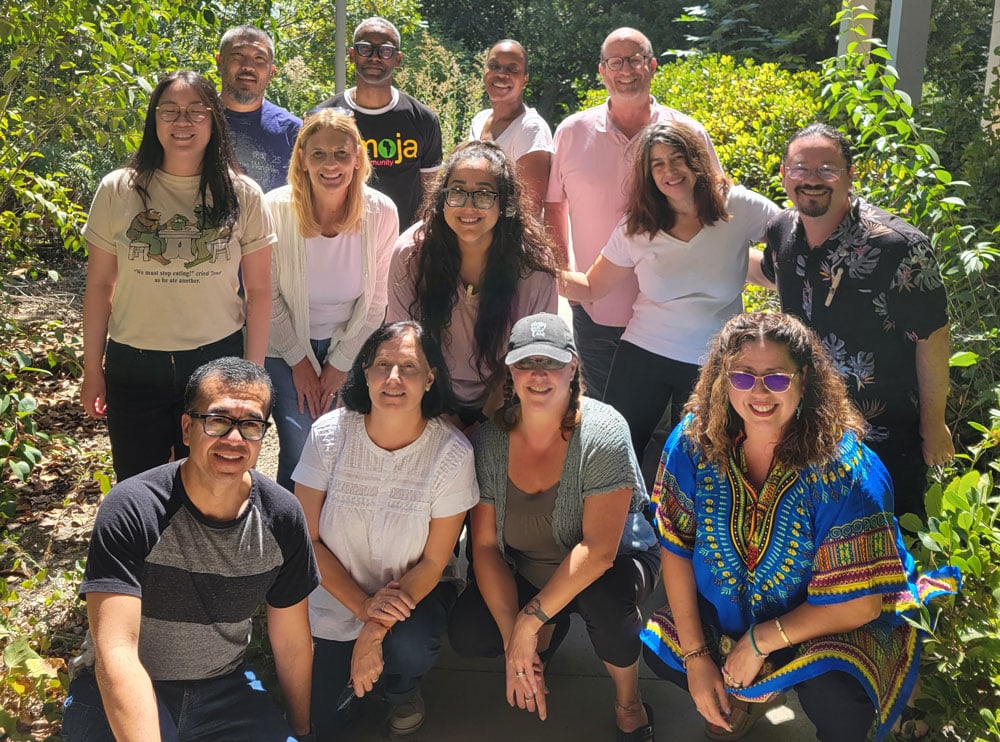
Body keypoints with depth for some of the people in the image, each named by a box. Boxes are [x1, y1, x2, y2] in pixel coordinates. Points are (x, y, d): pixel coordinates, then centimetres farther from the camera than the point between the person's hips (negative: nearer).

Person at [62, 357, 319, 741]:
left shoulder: (282, 517, -8)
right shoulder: (131, 511, -21)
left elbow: (291, 639, 4)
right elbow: (116, 653, -27)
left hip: (223, 688, 3)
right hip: (122, 695, -3)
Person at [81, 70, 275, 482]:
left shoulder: (242, 195, -2)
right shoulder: (117, 190, -2)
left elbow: (258, 290, 0)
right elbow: (99, 286, 3)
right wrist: (92, 370, 5)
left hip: (217, 360, 0)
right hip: (133, 367, 1)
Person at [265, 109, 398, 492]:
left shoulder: (381, 213, -13)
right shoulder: (276, 209, -17)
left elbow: (375, 301, -5)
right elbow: (267, 297, -8)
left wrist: (340, 364, -5)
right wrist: (298, 360, -6)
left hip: (350, 346, 1)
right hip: (287, 346, -1)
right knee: (300, 454, -9)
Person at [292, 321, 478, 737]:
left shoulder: (452, 453, -19)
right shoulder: (329, 434, -16)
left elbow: (434, 562, -13)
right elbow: (307, 539, -10)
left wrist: (375, 633, -22)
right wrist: (363, 606, -20)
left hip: (414, 591, -1)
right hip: (337, 595, 1)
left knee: (409, 651, -32)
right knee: (319, 723, -6)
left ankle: (402, 689, 6)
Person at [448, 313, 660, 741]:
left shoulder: (601, 432, -25)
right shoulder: (491, 440, -12)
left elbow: (599, 549, -29)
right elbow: (485, 545, -11)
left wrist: (528, 621, -29)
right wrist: (514, 641, -20)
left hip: (609, 567, -4)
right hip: (527, 573, 4)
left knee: (602, 600, -36)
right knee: (466, 636, -16)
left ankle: (628, 703, -4)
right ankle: (552, 630, 17)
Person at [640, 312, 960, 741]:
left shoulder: (843, 468, -28)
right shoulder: (693, 441, -17)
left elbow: (860, 602, -24)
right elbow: (675, 548, -10)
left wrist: (761, 641, -20)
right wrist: (695, 656, -13)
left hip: (829, 627, -5)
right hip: (727, 608, 5)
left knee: (834, 703, -31)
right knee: (655, 650, -7)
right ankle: (747, 693, 22)